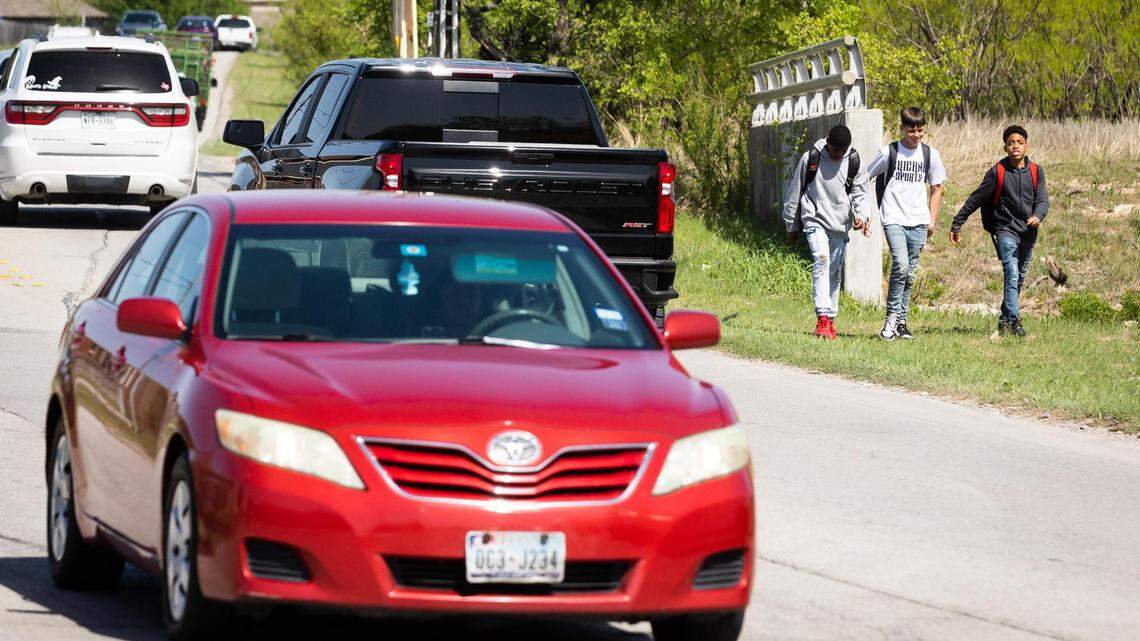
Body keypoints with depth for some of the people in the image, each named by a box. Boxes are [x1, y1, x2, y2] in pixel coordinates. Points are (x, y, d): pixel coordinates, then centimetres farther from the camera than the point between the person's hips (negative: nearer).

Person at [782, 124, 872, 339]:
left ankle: (831, 319, 22)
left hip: (840, 225, 4)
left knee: (836, 273, 10)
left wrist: (861, 215, -17)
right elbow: (794, 193, 4)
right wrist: (792, 226, 8)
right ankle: (823, 318, -29)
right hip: (816, 222, -4)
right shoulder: (810, 158, -5)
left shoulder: (853, 162, 1)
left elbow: (860, 193, 4)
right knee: (822, 262, -21)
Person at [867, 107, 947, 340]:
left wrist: (932, 221, 11)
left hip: (918, 222, 4)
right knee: (900, 265, -21)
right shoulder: (889, 153, -1)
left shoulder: (930, 154, 8)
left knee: (909, 274, 7)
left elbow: (936, 189, 18)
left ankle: (901, 322, 15)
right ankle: (892, 316, -11)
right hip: (894, 220, -3)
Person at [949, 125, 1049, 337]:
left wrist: (1038, 216, -21)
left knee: (1020, 278, 10)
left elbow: (1042, 200, 2)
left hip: (1028, 232, 4)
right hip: (1006, 229, -4)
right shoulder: (997, 172, -3)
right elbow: (976, 199, 3)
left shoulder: (1036, 172, 5)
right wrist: (957, 224, 6)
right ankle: (1014, 320, -24)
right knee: (1012, 274, -18)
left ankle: (1005, 319, 23)